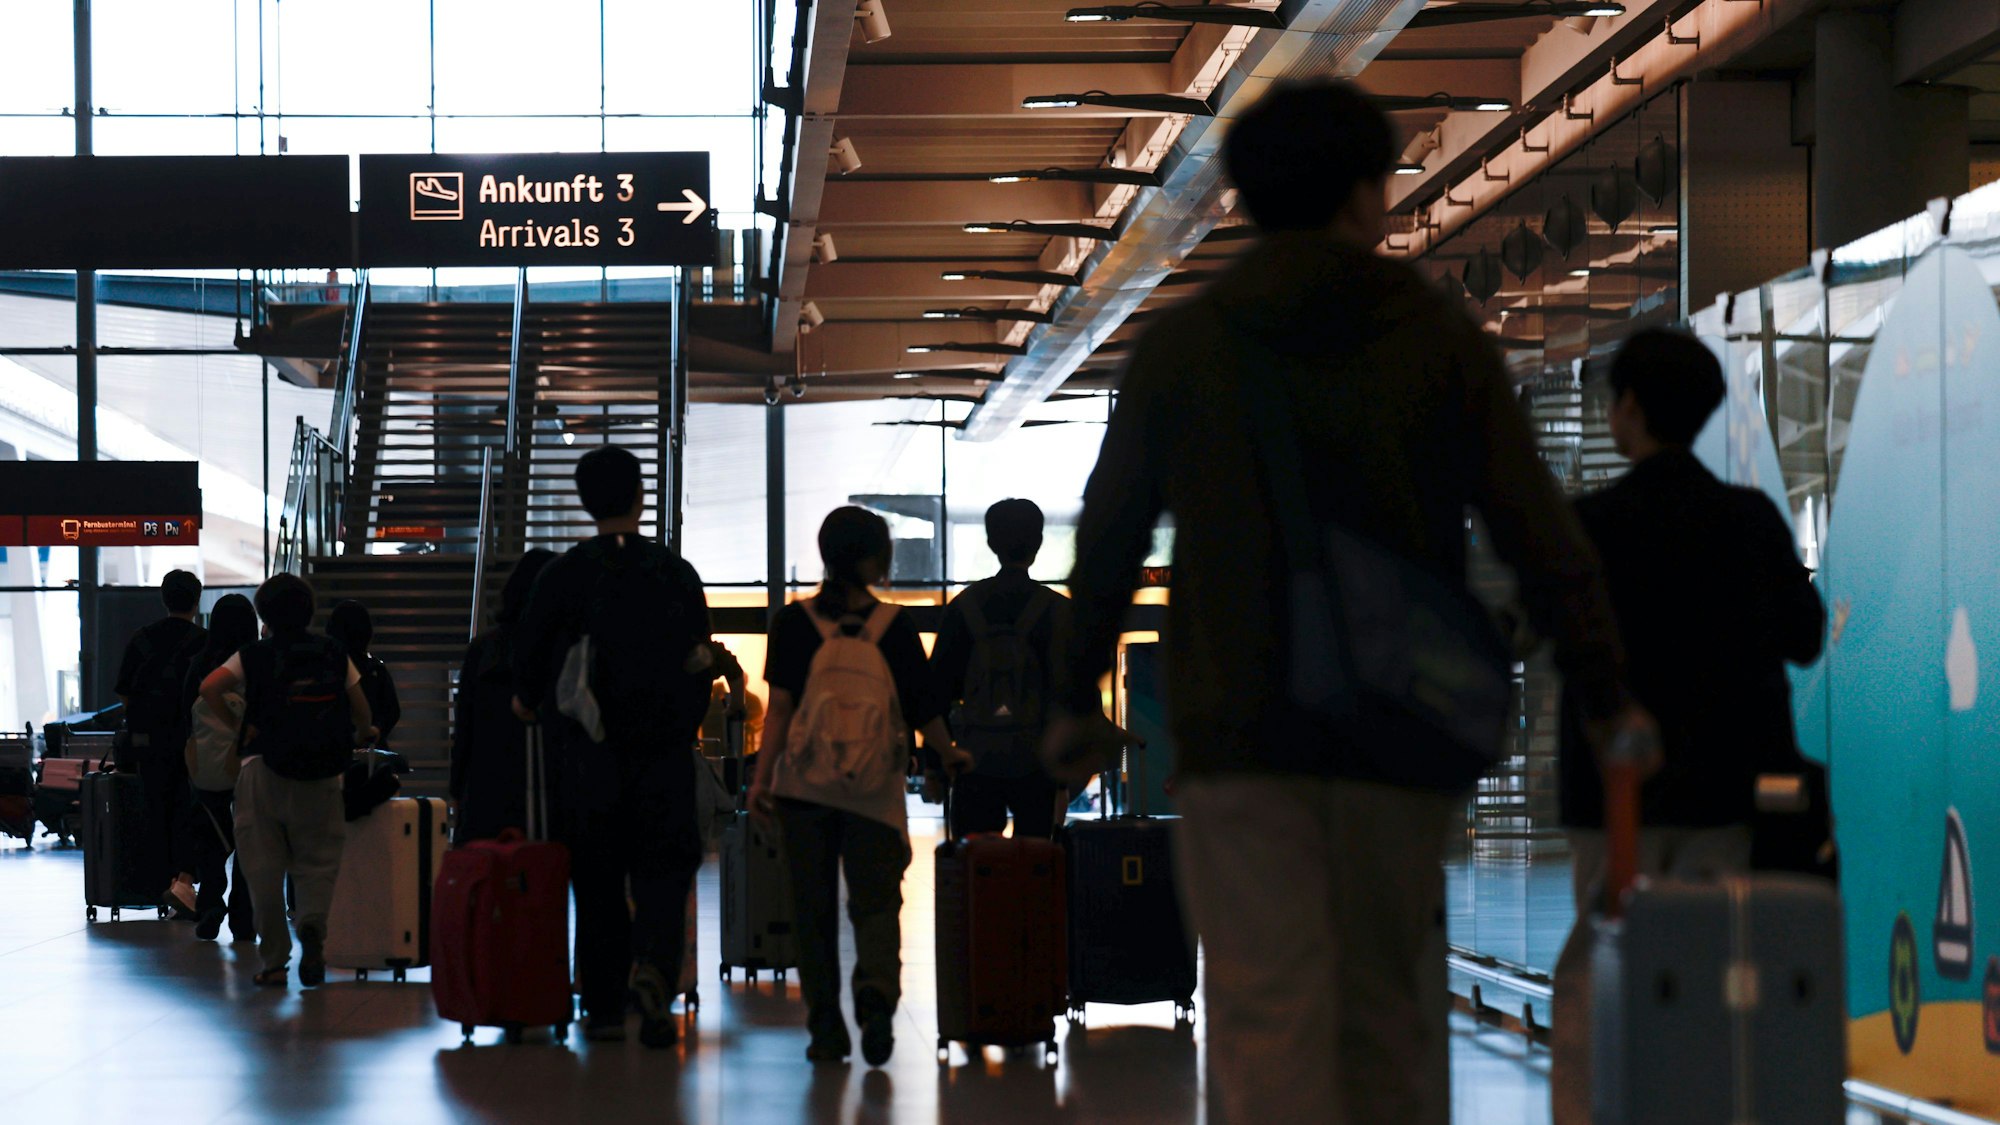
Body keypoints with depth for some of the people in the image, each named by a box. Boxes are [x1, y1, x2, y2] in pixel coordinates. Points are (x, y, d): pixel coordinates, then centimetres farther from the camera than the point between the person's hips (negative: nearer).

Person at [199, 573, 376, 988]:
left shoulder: (253, 657, 2)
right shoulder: (334, 654, 6)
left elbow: (209, 688, -11)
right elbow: (359, 705, 9)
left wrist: (239, 727, 1)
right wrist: (364, 734, 31)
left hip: (265, 770, -1)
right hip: (320, 777, 1)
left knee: (263, 868, 5)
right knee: (318, 861, 9)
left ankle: (274, 961, 4)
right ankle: (312, 925, -21)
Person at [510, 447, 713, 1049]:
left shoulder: (565, 573, -3)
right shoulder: (677, 572, 3)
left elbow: (529, 645, 3)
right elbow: (701, 660, 9)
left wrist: (529, 701, 25)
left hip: (590, 751, 0)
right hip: (665, 751, 1)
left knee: (597, 876, 7)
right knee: (664, 865, 4)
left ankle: (604, 1007, 8)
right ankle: (654, 964, -23)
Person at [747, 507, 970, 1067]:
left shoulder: (794, 621, 1)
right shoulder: (895, 626, 1)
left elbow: (780, 707, -5)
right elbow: (923, 709, 5)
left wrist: (761, 777, -5)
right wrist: (952, 756, 22)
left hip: (805, 784, 1)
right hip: (875, 788, -1)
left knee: (814, 906, 9)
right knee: (874, 899, 1)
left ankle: (826, 1026, 9)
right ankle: (876, 996, -25)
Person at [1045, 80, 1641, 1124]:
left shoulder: (1181, 345, 7)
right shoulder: (1441, 342, 5)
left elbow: (1108, 533, 10)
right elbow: (1540, 535, 0)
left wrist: (1076, 696, 21)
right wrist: (1605, 695, 4)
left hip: (1237, 735, -1)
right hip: (1398, 732, 1)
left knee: (1264, 1026, -6)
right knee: (1390, 1021, 11)